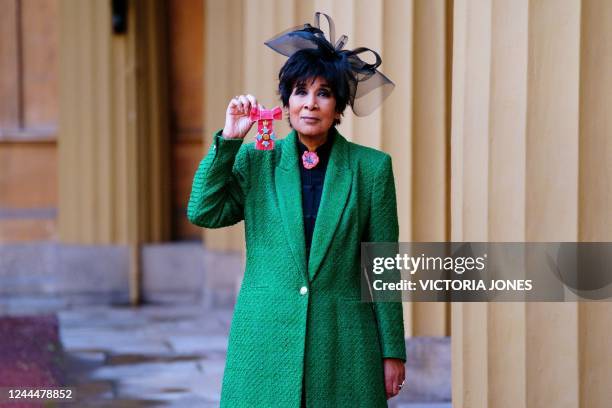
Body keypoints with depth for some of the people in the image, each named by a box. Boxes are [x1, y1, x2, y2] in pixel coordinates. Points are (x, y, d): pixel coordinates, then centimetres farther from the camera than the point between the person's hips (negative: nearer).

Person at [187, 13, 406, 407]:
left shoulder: (371, 168, 2)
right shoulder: (255, 161, 7)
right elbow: (203, 212, -6)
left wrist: (392, 352, 2)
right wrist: (228, 139, -9)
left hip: (343, 342, -1)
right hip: (267, 340, 1)